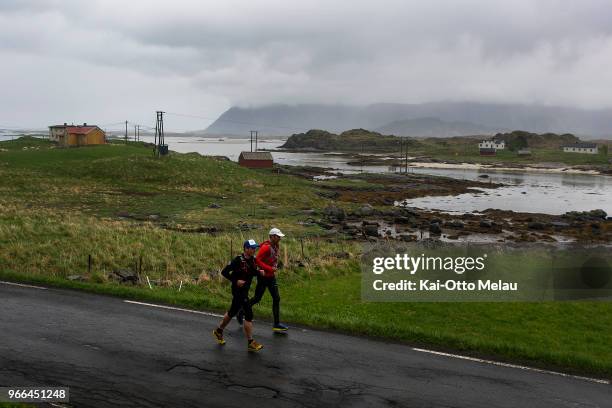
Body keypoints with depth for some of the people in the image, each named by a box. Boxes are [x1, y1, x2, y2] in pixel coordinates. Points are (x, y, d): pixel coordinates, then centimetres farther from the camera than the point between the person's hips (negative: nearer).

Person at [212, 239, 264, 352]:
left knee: (233, 312, 23)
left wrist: (259, 272, -3)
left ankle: (218, 331, 43)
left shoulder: (253, 259, 1)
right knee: (249, 315, -10)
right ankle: (250, 343, -3)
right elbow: (224, 272, -18)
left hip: (246, 290, 9)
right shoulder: (238, 260, -20)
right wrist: (236, 281, -23)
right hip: (238, 290, -9)